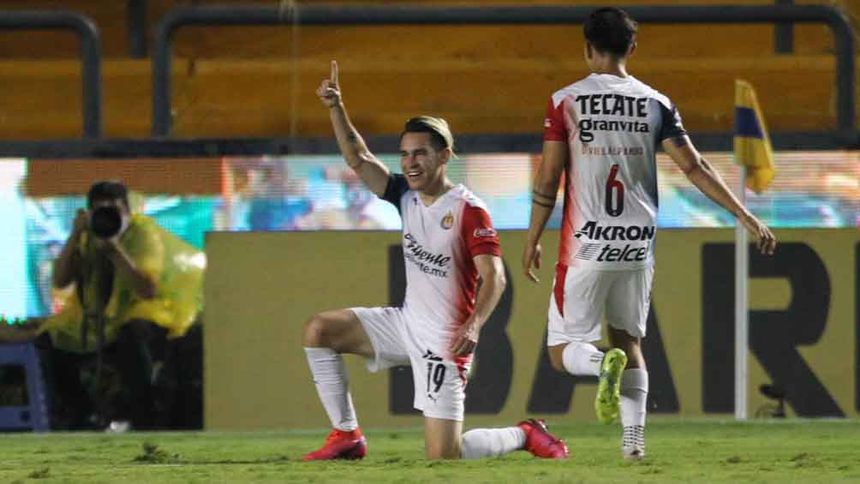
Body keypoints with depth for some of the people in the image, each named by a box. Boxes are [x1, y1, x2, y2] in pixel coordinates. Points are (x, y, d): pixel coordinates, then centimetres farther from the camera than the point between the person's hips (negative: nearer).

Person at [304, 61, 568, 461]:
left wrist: (473, 325, -40)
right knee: (319, 330, 0)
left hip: (443, 340, -8)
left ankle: (524, 435, 17)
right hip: (408, 321, 8)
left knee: (444, 455, -11)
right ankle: (346, 436, 5)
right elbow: (358, 160, 3)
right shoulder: (407, 196, 3)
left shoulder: (468, 210, -18)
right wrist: (335, 108, -10)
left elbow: (493, 276, -24)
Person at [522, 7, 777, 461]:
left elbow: (547, 180, -3)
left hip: (585, 248, -3)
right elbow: (695, 168, 1)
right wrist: (747, 218, 7)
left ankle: (604, 362, -29)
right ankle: (634, 438, 4)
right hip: (636, 247, 3)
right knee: (629, 339, 18)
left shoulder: (566, 101, -3)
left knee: (564, 350, 4)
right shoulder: (655, 104, 3)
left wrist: (532, 241, 8)